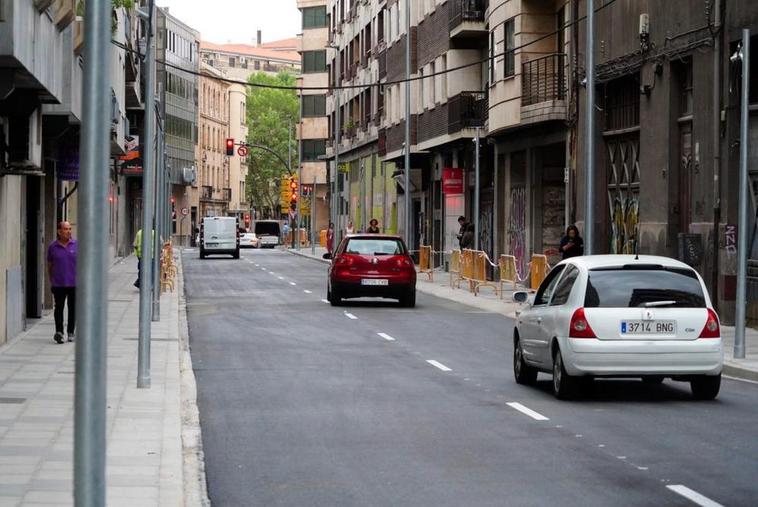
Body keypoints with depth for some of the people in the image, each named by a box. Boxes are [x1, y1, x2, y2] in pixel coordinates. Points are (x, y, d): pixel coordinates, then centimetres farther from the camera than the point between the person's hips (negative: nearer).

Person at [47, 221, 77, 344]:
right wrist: (51, 281, 9)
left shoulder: (77, 245, 1)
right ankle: (59, 332, -9)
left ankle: (71, 332, 18)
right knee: (59, 308, -6)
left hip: (74, 283, 1)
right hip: (58, 284, -1)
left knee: (73, 308, 7)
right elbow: (50, 265, 10)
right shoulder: (53, 247, 2)